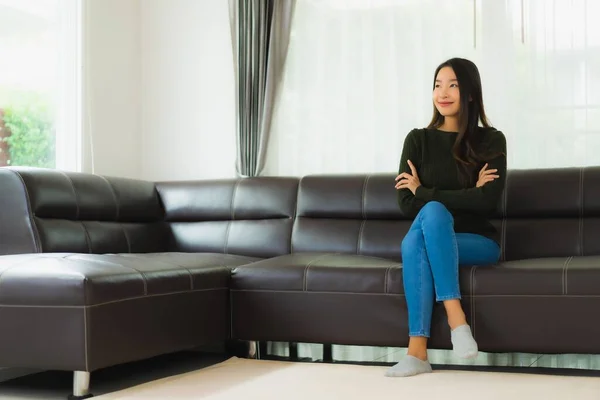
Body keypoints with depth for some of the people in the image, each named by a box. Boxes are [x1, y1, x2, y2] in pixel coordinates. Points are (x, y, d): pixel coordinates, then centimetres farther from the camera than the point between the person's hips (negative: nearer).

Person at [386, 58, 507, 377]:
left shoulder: (491, 141, 1)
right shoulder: (418, 140, 5)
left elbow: (487, 201, -13)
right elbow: (406, 204, -5)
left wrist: (423, 191, -11)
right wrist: (465, 195, -13)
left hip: (479, 242, -2)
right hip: (430, 235, 2)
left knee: (418, 235, -33)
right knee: (432, 211, -34)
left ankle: (418, 351, -36)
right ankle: (455, 316, -38)